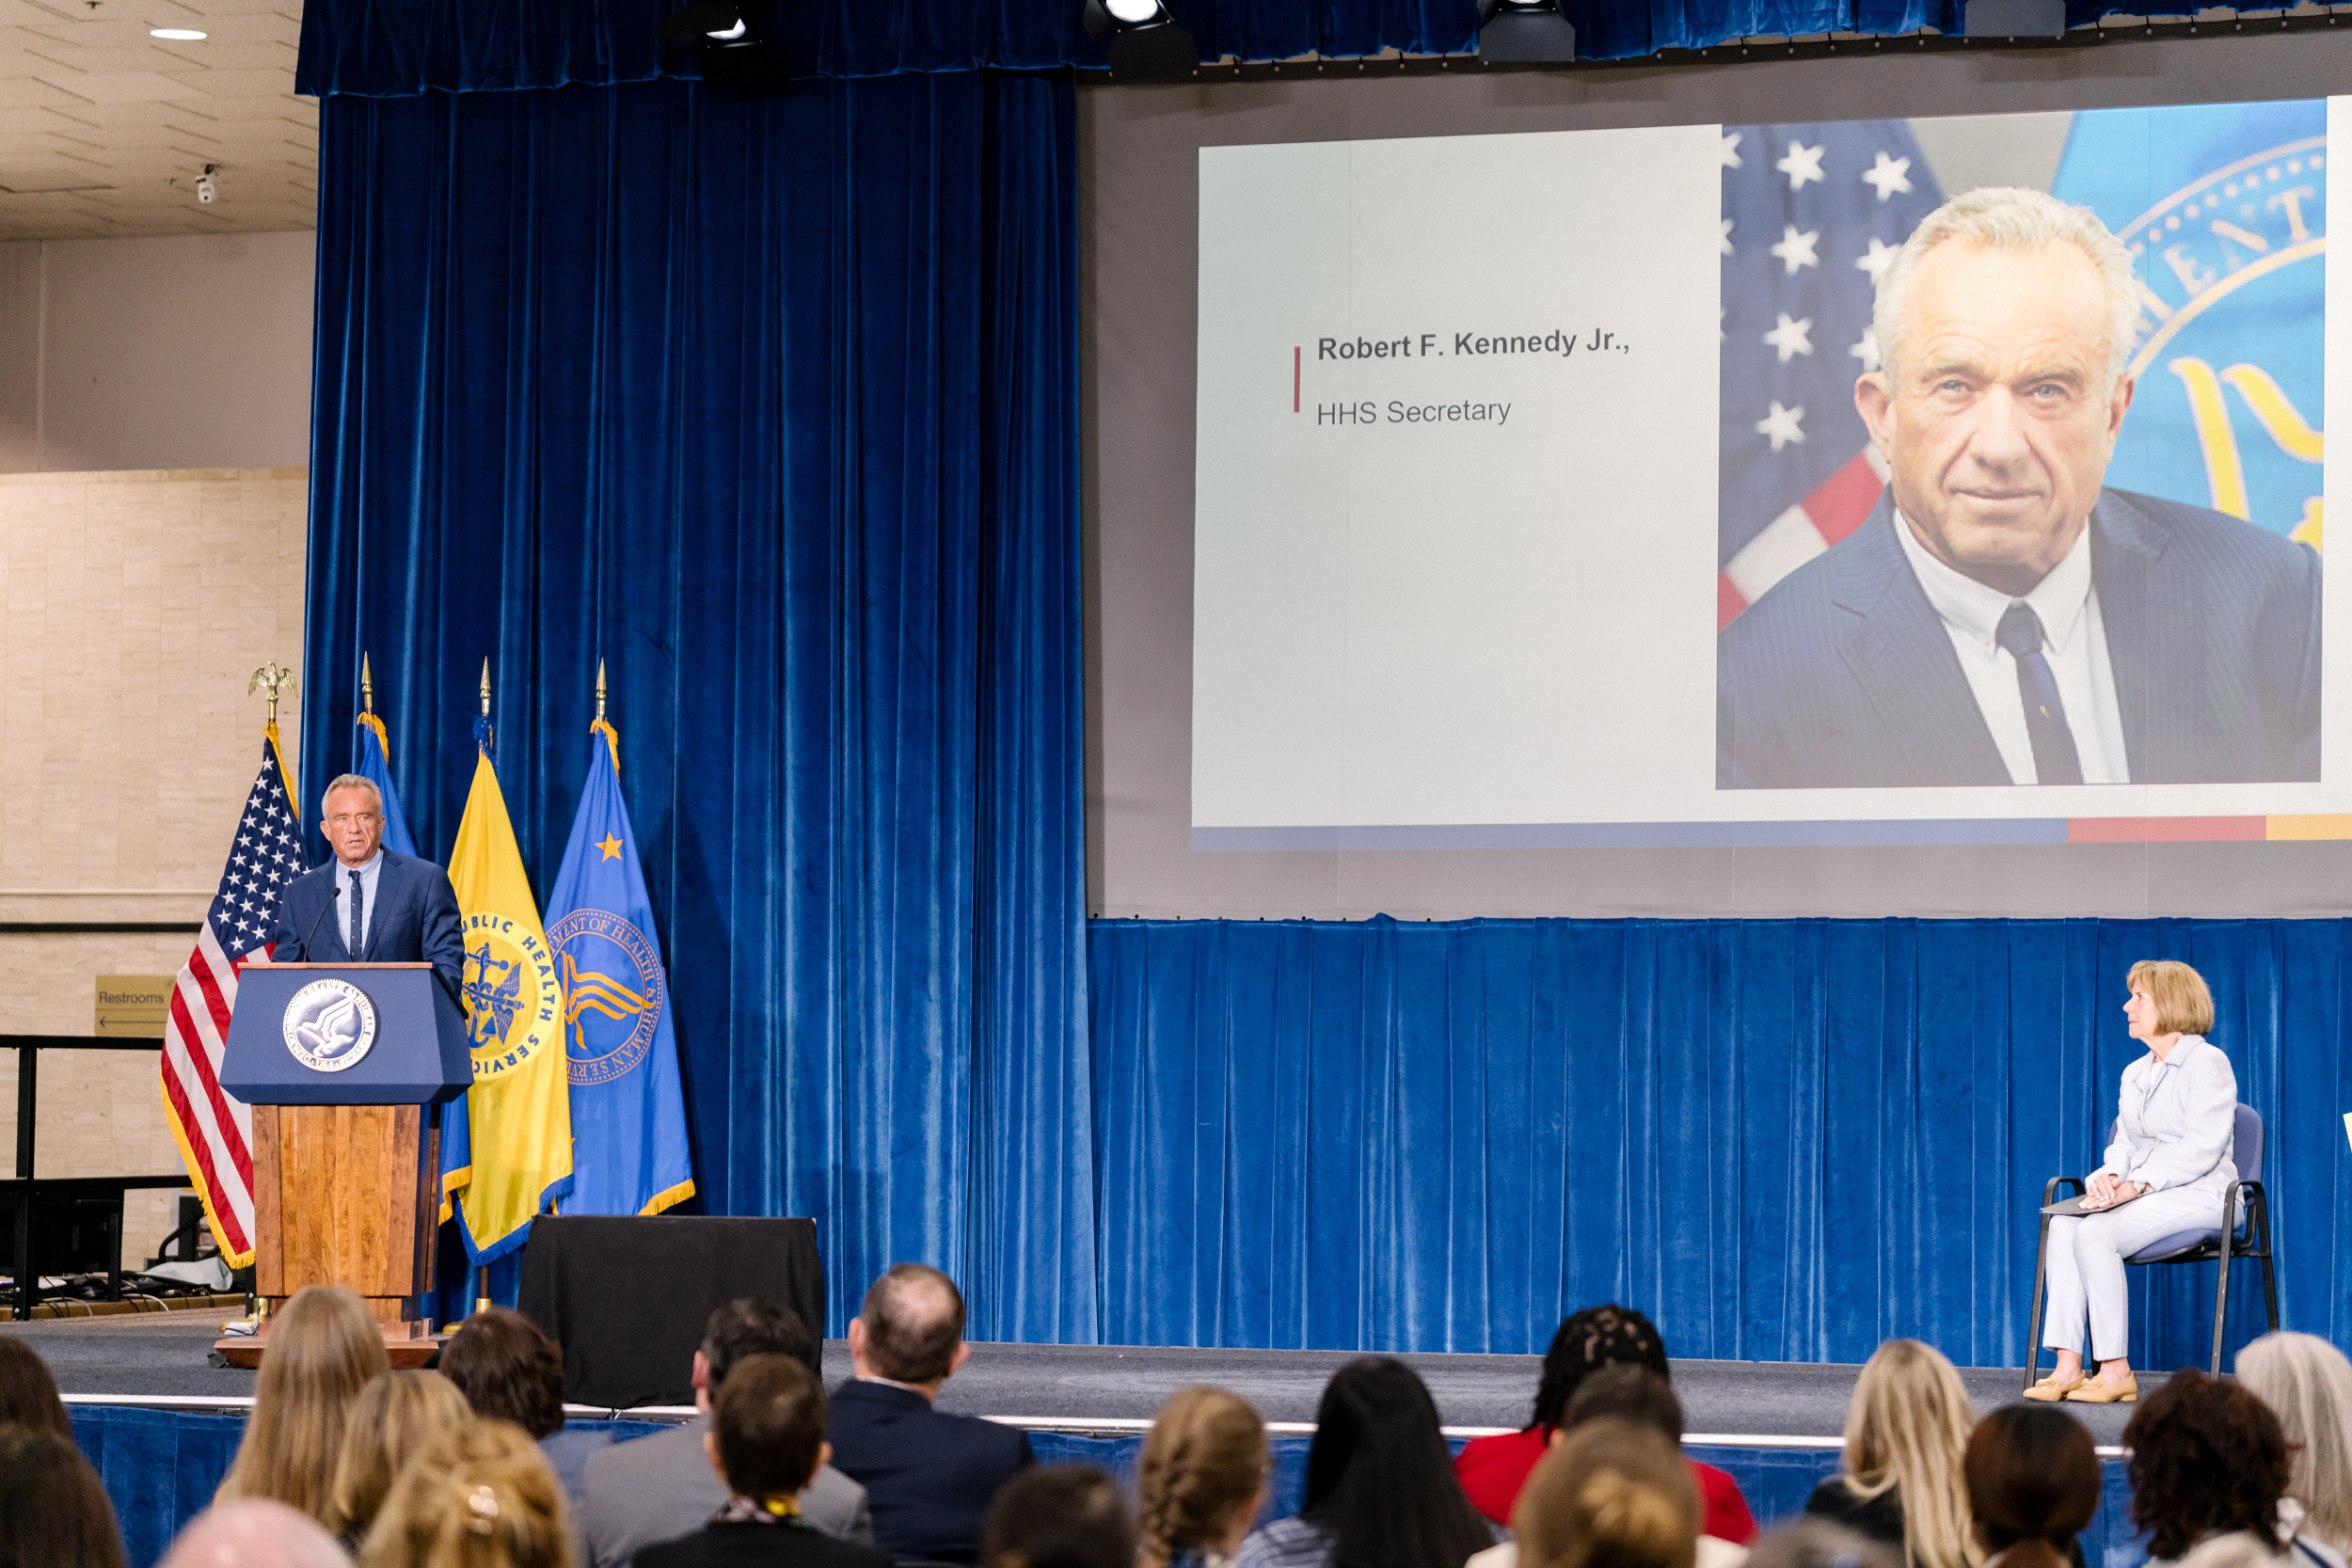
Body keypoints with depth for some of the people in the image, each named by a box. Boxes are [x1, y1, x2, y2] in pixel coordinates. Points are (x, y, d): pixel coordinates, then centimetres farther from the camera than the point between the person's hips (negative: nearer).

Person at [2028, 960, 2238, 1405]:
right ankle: (2067, 1367, -28)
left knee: (2095, 1232, -30)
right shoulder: (2135, 1073, 21)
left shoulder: (2207, 1063, -6)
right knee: (2062, 1226, -21)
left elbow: (2201, 1149, -16)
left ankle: (2116, 1371, -26)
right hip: (2144, 1196, 7)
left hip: (2199, 1195, -7)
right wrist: (2109, 1176, -6)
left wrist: (2134, 1186, -23)